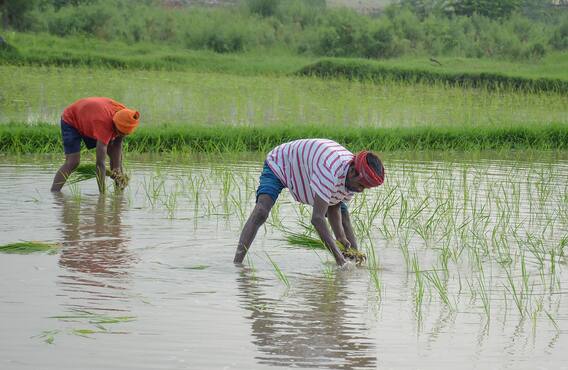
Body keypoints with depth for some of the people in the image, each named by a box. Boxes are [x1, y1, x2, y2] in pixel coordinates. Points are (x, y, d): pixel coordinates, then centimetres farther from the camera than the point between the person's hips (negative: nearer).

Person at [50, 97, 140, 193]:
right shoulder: (104, 123, -45)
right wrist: (102, 193, -47)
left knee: (114, 153, 2)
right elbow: (100, 163, -46)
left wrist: (117, 170, -18)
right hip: (71, 121, -7)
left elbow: (117, 145, -9)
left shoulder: (123, 114, -25)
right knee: (73, 162, -23)